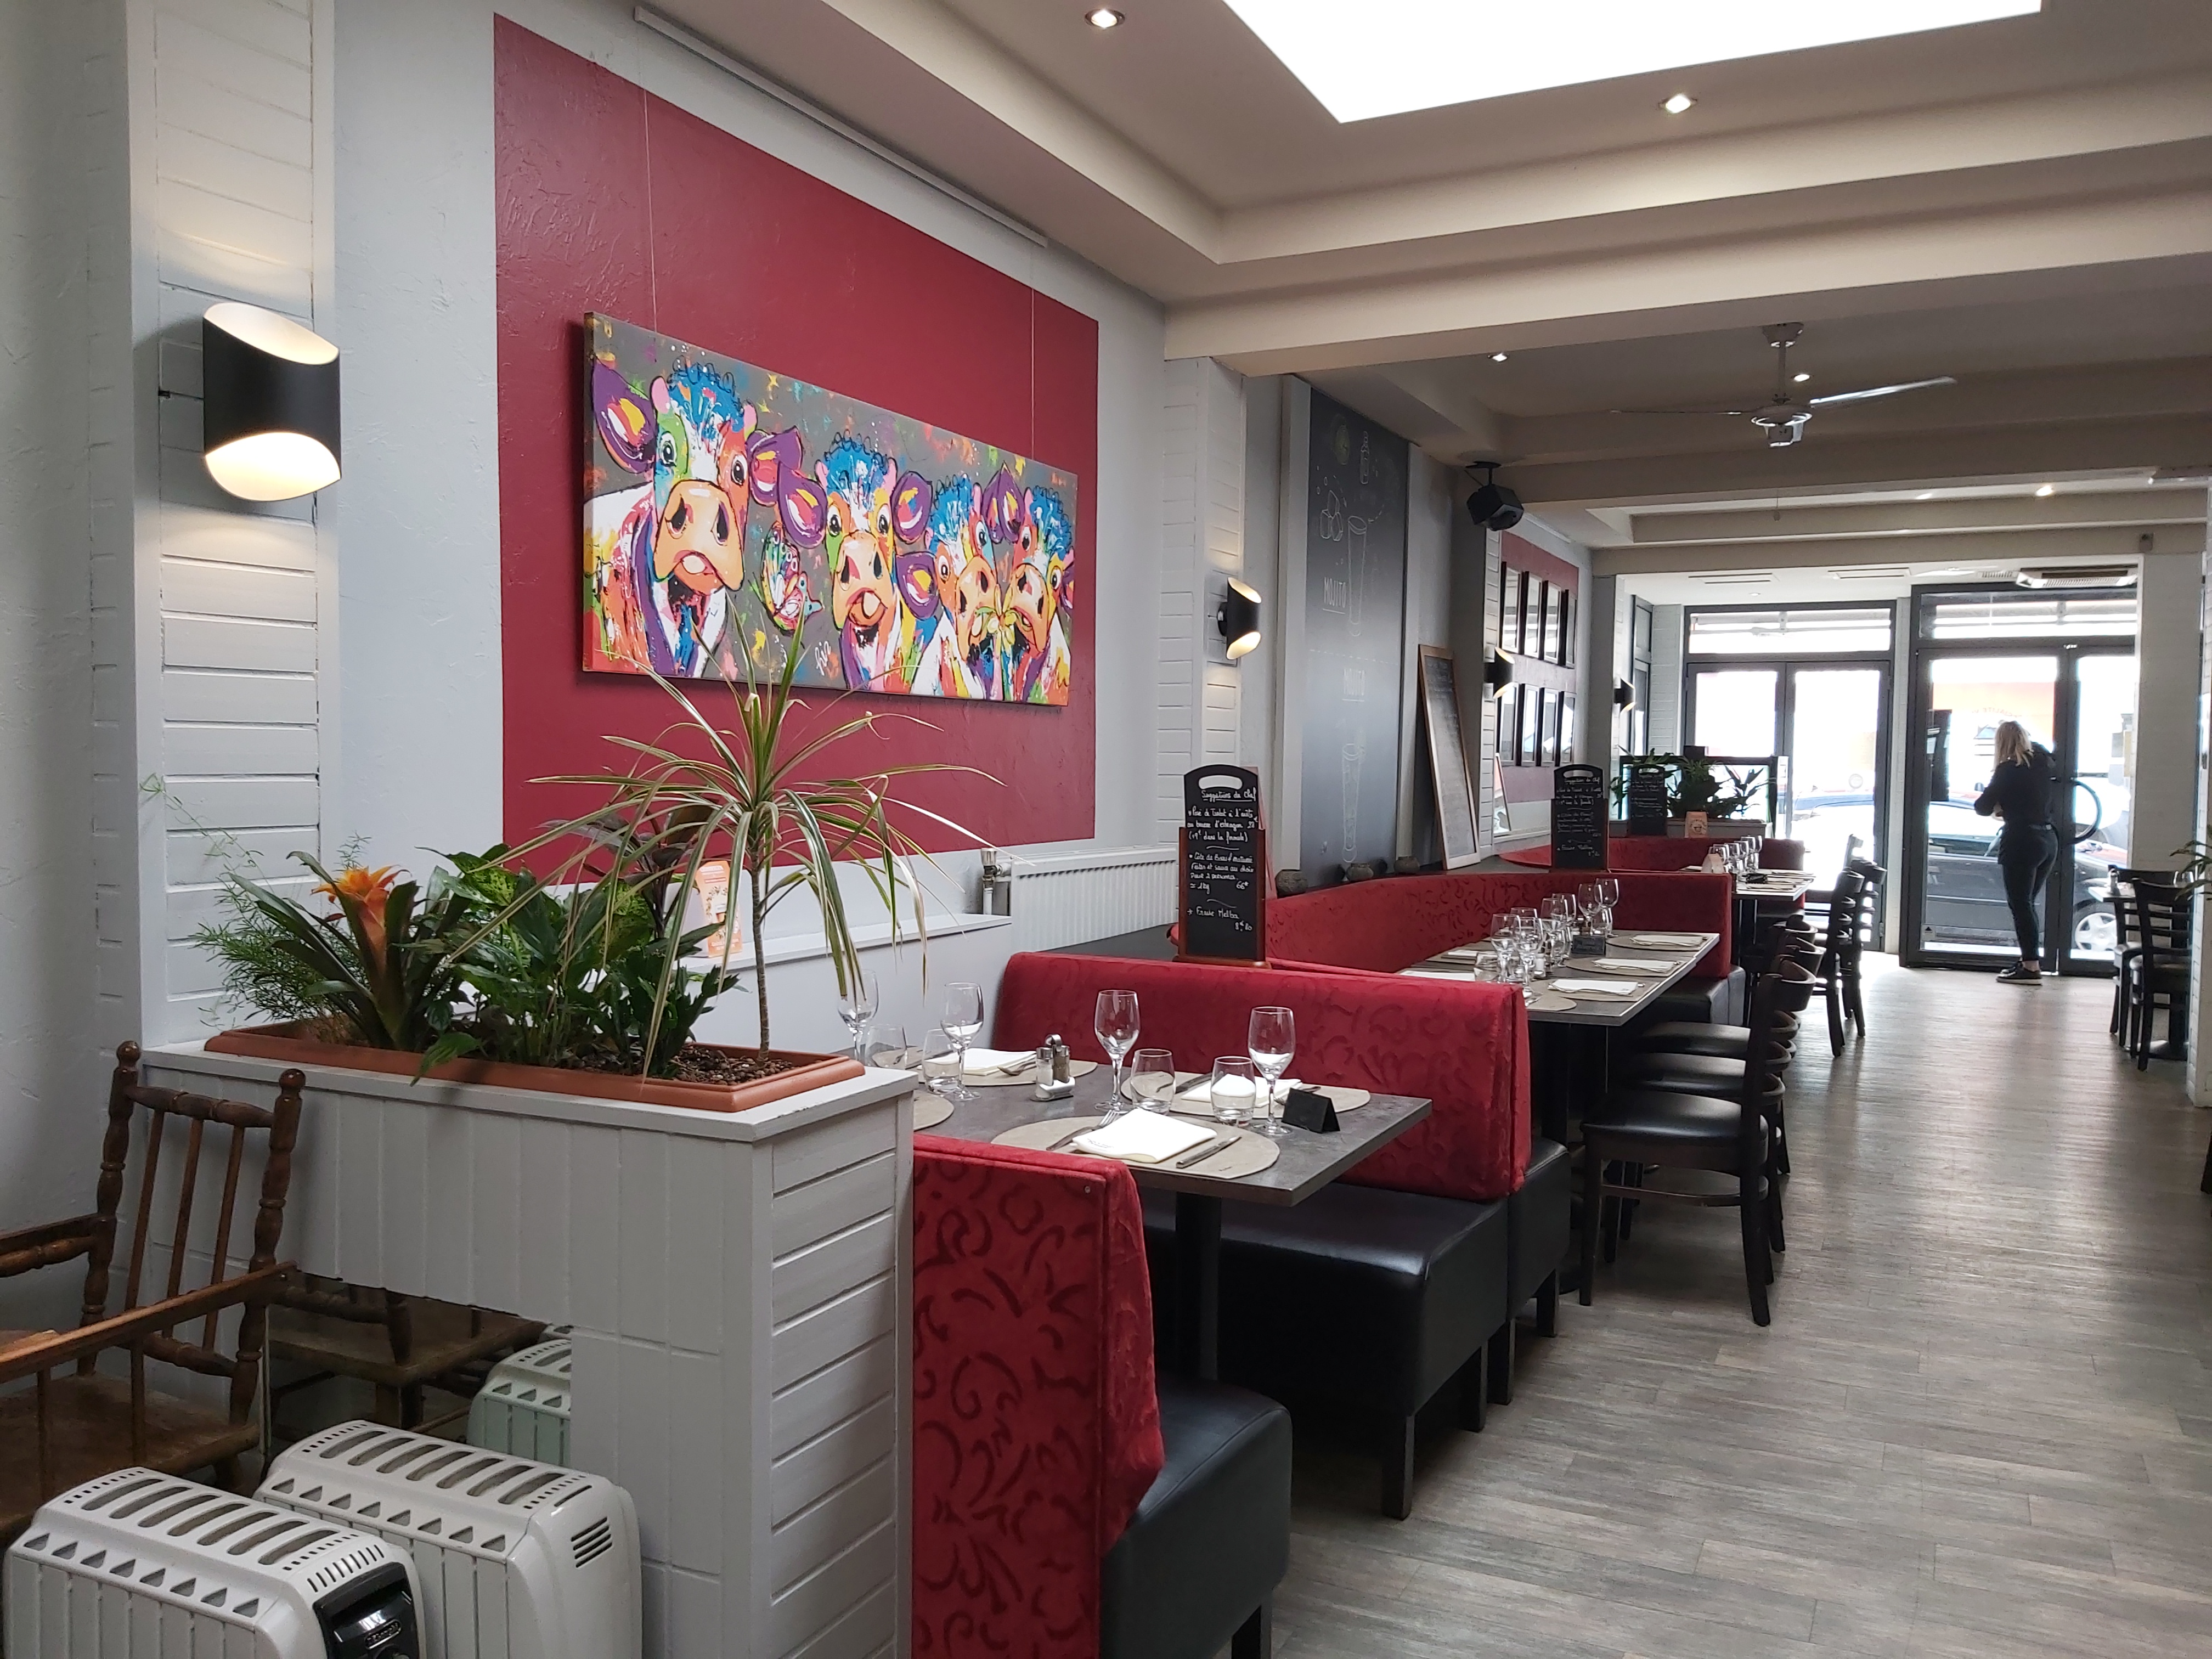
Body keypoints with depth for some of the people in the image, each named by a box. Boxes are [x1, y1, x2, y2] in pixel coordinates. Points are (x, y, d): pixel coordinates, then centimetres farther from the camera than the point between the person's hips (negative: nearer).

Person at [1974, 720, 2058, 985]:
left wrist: (1997, 803, 13)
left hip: (2022, 841, -7)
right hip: (2048, 840, 7)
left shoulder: (2008, 769, -10)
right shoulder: (2041, 764, 7)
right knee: (2027, 903, 16)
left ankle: (2031, 966, -6)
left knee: (2020, 904, -3)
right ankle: (2031, 960, 18)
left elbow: (1983, 808, -8)